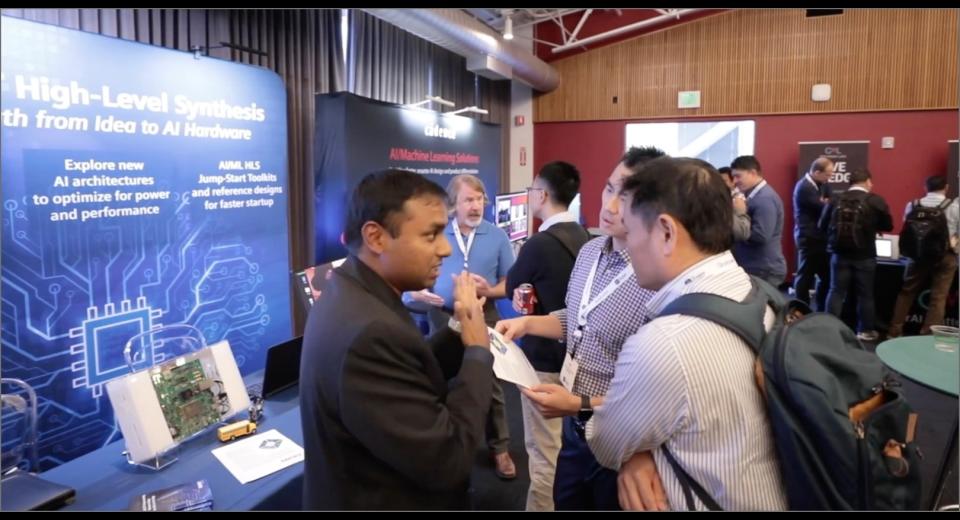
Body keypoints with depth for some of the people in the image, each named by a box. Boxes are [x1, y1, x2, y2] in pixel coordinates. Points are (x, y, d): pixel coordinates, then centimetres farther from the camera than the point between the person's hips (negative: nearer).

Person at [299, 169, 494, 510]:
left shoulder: (352, 295, -3)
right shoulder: (368, 334, -33)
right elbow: (448, 461, -29)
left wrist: (460, 331, -9)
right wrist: (478, 350, -20)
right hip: (385, 501, -9)